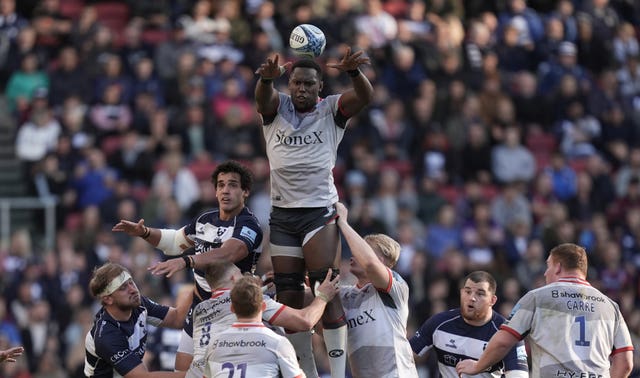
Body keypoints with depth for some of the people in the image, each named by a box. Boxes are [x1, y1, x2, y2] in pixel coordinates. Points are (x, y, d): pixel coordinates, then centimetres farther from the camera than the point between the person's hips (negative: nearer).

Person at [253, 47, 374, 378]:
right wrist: (267, 78, -43)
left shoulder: (332, 110, 1)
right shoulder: (276, 108, 4)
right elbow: (262, 97, -19)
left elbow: (365, 96, -17)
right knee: (288, 298, 3)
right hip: (282, 213, 3)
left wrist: (353, 71, -40)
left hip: (320, 211, -3)